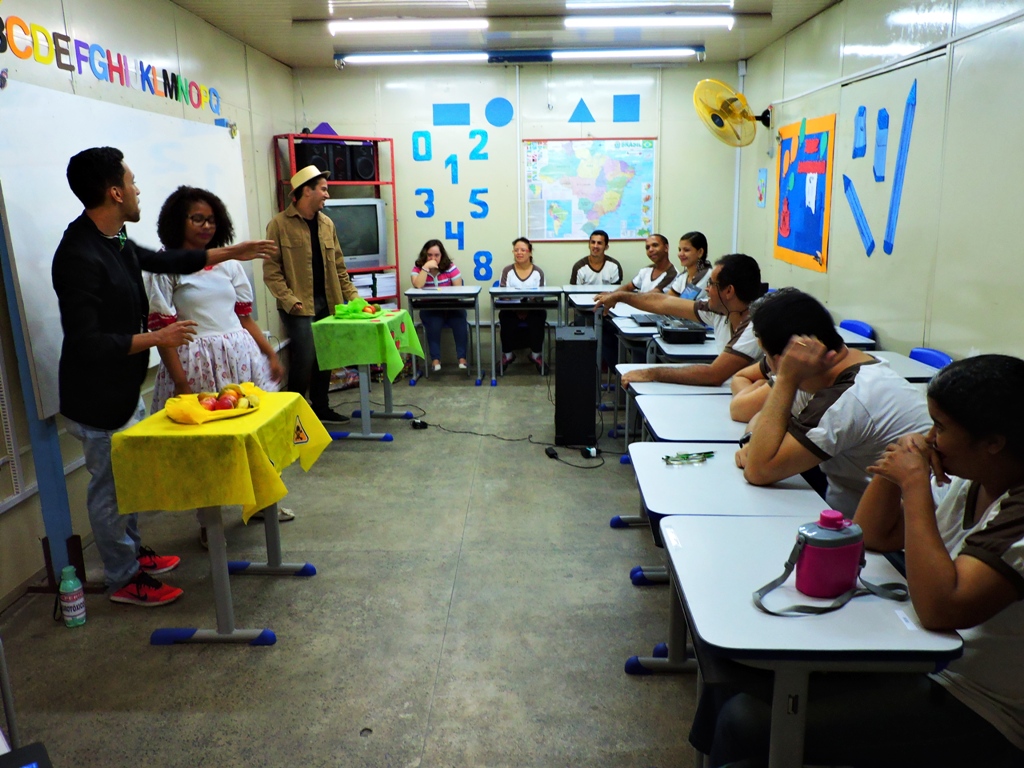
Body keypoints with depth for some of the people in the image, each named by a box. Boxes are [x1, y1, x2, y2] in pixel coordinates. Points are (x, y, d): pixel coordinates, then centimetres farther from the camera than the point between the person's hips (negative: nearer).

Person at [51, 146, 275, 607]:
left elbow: (165, 261, 21)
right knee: (110, 487, 7)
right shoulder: (79, 256, -27)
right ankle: (124, 580, 24)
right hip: (97, 399, -9)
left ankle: (133, 552, 42)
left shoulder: (114, 241, 3)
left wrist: (231, 253, 24)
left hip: (124, 388, 9)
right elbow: (83, 342, -28)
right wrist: (155, 339, -25)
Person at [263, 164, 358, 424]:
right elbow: (271, 270, -8)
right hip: (299, 306, -6)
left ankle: (320, 408, 25)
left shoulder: (327, 224, 13)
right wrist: (289, 300, -17)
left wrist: (351, 295, 8)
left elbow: (338, 266, 16)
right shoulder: (280, 224, -6)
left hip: (327, 303, 6)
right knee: (304, 360, -7)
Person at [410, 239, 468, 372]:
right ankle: (435, 360, -28)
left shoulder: (450, 266, 0)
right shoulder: (418, 267, 1)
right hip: (429, 308, 0)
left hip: (451, 306, 1)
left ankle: (462, 358, -26)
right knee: (434, 324, -33)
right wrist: (425, 268, -21)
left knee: (460, 322, -29)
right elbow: (417, 286, -18)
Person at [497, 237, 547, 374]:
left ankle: (536, 354, -12)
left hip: (533, 309, 0)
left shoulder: (538, 272, 7)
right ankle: (507, 354, -11)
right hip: (511, 309, 0)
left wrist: (528, 308, -21)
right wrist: (516, 309, -21)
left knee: (538, 318, -33)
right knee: (505, 318, -33)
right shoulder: (507, 271, 7)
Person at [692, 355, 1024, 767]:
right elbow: (874, 536, 9)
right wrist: (894, 465, -9)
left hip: (972, 707, -8)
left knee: (749, 722, -17)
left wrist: (915, 483, -27)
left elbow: (941, 608, -33)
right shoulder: (966, 481, 2)